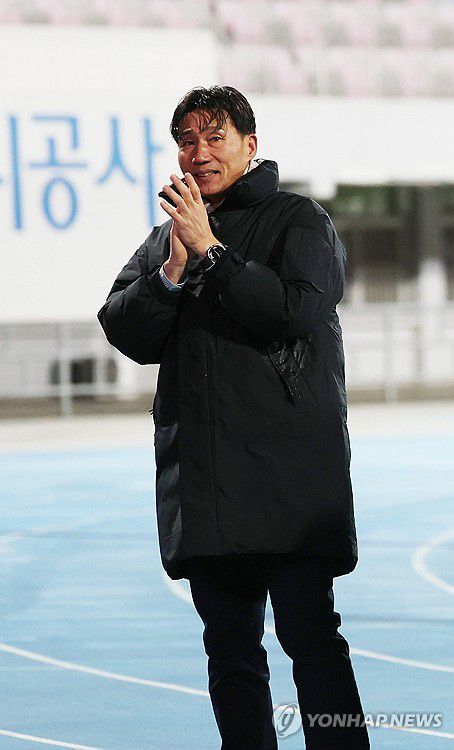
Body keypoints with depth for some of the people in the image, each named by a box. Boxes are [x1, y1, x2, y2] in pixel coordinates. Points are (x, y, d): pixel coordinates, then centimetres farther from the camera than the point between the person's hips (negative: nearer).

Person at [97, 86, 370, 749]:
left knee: (310, 633, -9)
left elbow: (300, 309, -13)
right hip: (205, 482, 5)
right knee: (229, 646, 8)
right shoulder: (167, 238, 18)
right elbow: (126, 333, 7)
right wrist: (172, 269, -9)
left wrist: (212, 251, -12)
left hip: (290, 471, -5)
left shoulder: (299, 220, 3)